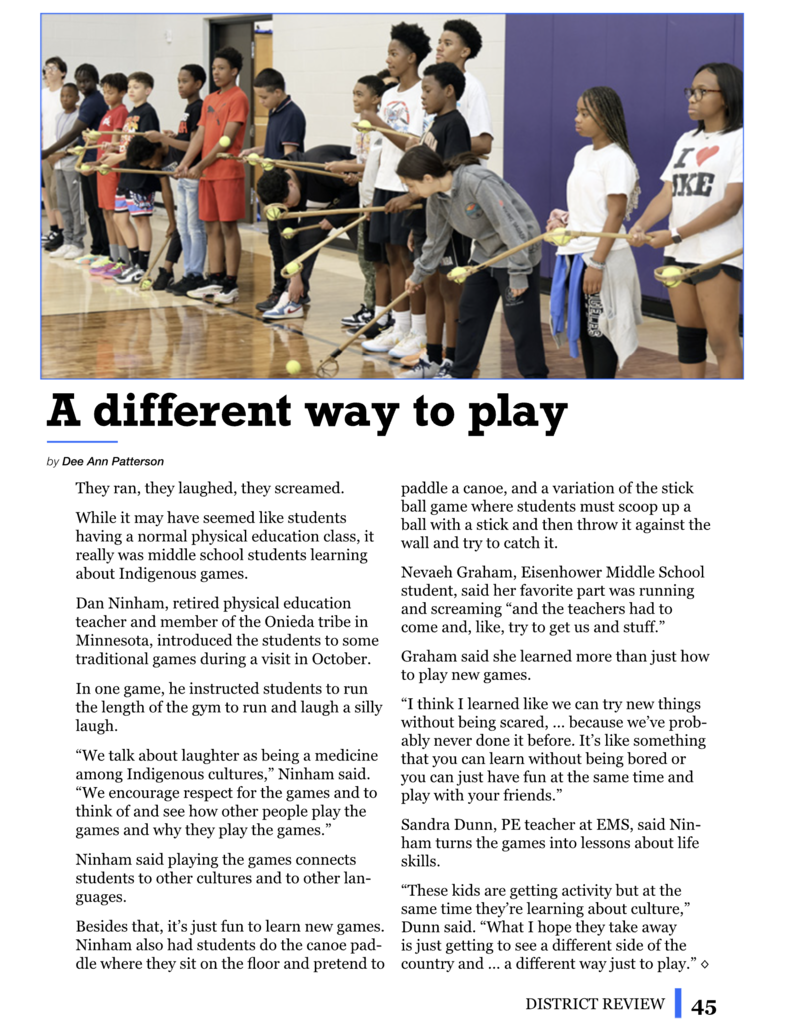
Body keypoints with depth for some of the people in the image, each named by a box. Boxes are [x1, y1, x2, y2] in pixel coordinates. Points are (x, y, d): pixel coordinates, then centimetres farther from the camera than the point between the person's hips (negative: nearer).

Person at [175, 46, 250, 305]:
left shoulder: (238, 98, -7)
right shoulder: (209, 100, 17)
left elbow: (227, 139, -14)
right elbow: (200, 135, 13)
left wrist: (201, 166, -15)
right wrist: (184, 163, -1)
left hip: (228, 172, -8)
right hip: (207, 174, 8)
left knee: (228, 226, -5)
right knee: (212, 227, 9)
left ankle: (231, 285, -3)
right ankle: (215, 281, 15)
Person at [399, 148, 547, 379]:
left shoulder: (478, 182, -30)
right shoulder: (437, 198, -4)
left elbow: (511, 225, -28)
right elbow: (436, 239, 14)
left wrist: (518, 272, -26)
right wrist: (418, 274, 23)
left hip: (519, 250, -8)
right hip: (485, 253, 8)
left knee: (521, 321, -7)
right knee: (470, 312, 13)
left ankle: (535, 375, 5)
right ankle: (460, 372, 26)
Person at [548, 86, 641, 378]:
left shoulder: (616, 158, -11)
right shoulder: (583, 155, 14)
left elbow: (615, 213, -16)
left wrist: (597, 263, -21)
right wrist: (565, 221, 3)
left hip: (603, 256, -8)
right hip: (577, 253, 8)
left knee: (601, 331, -5)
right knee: (584, 329, 11)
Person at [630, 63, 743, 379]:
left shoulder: (739, 140, -5)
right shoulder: (686, 141, 17)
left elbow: (730, 204, -13)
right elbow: (668, 195, 10)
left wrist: (675, 234, -17)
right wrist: (642, 224, -11)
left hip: (718, 255, -7)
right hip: (678, 255, 7)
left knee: (722, 341, -9)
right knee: (688, 337, 8)